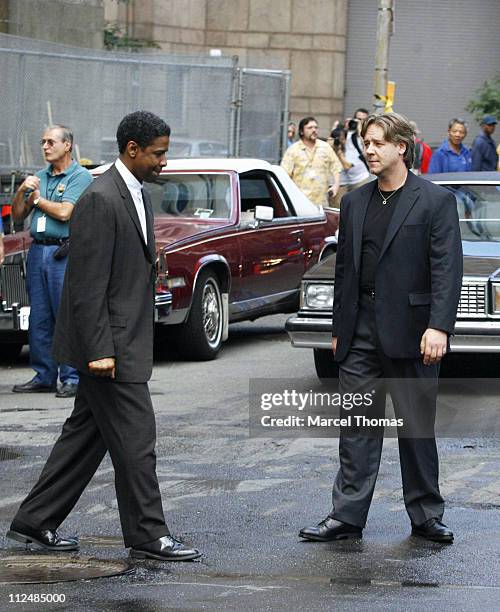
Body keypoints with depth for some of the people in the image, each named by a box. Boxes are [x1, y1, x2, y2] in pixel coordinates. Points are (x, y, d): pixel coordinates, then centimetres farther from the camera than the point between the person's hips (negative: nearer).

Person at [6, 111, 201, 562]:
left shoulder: (138, 195, 13)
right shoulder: (100, 201, -18)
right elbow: (88, 284, -20)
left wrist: (141, 343, 20)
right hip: (109, 343, -10)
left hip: (127, 341, 10)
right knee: (135, 440, -4)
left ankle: (35, 522, 21)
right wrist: (99, 351, -22)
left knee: (85, 436, 14)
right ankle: (148, 536, 5)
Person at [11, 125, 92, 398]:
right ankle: (44, 377, 13)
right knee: (38, 319, 7)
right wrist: (22, 191, -3)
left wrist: (37, 199, -1)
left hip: (64, 253, -7)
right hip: (37, 251, 7)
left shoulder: (80, 176, -4)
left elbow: (64, 212, -16)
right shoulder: (39, 177, 17)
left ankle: (72, 378, -4)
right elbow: (17, 215, 15)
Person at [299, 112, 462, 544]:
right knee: (357, 428, 6)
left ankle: (426, 516, 15)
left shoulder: (436, 201, -5)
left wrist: (439, 327, -20)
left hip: (411, 333, -5)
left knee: (418, 429, 5)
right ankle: (347, 516, 9)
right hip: (361, 333, 5)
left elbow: (447, 269, -11)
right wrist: (339, 329, 15)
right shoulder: (354, 203, 12)